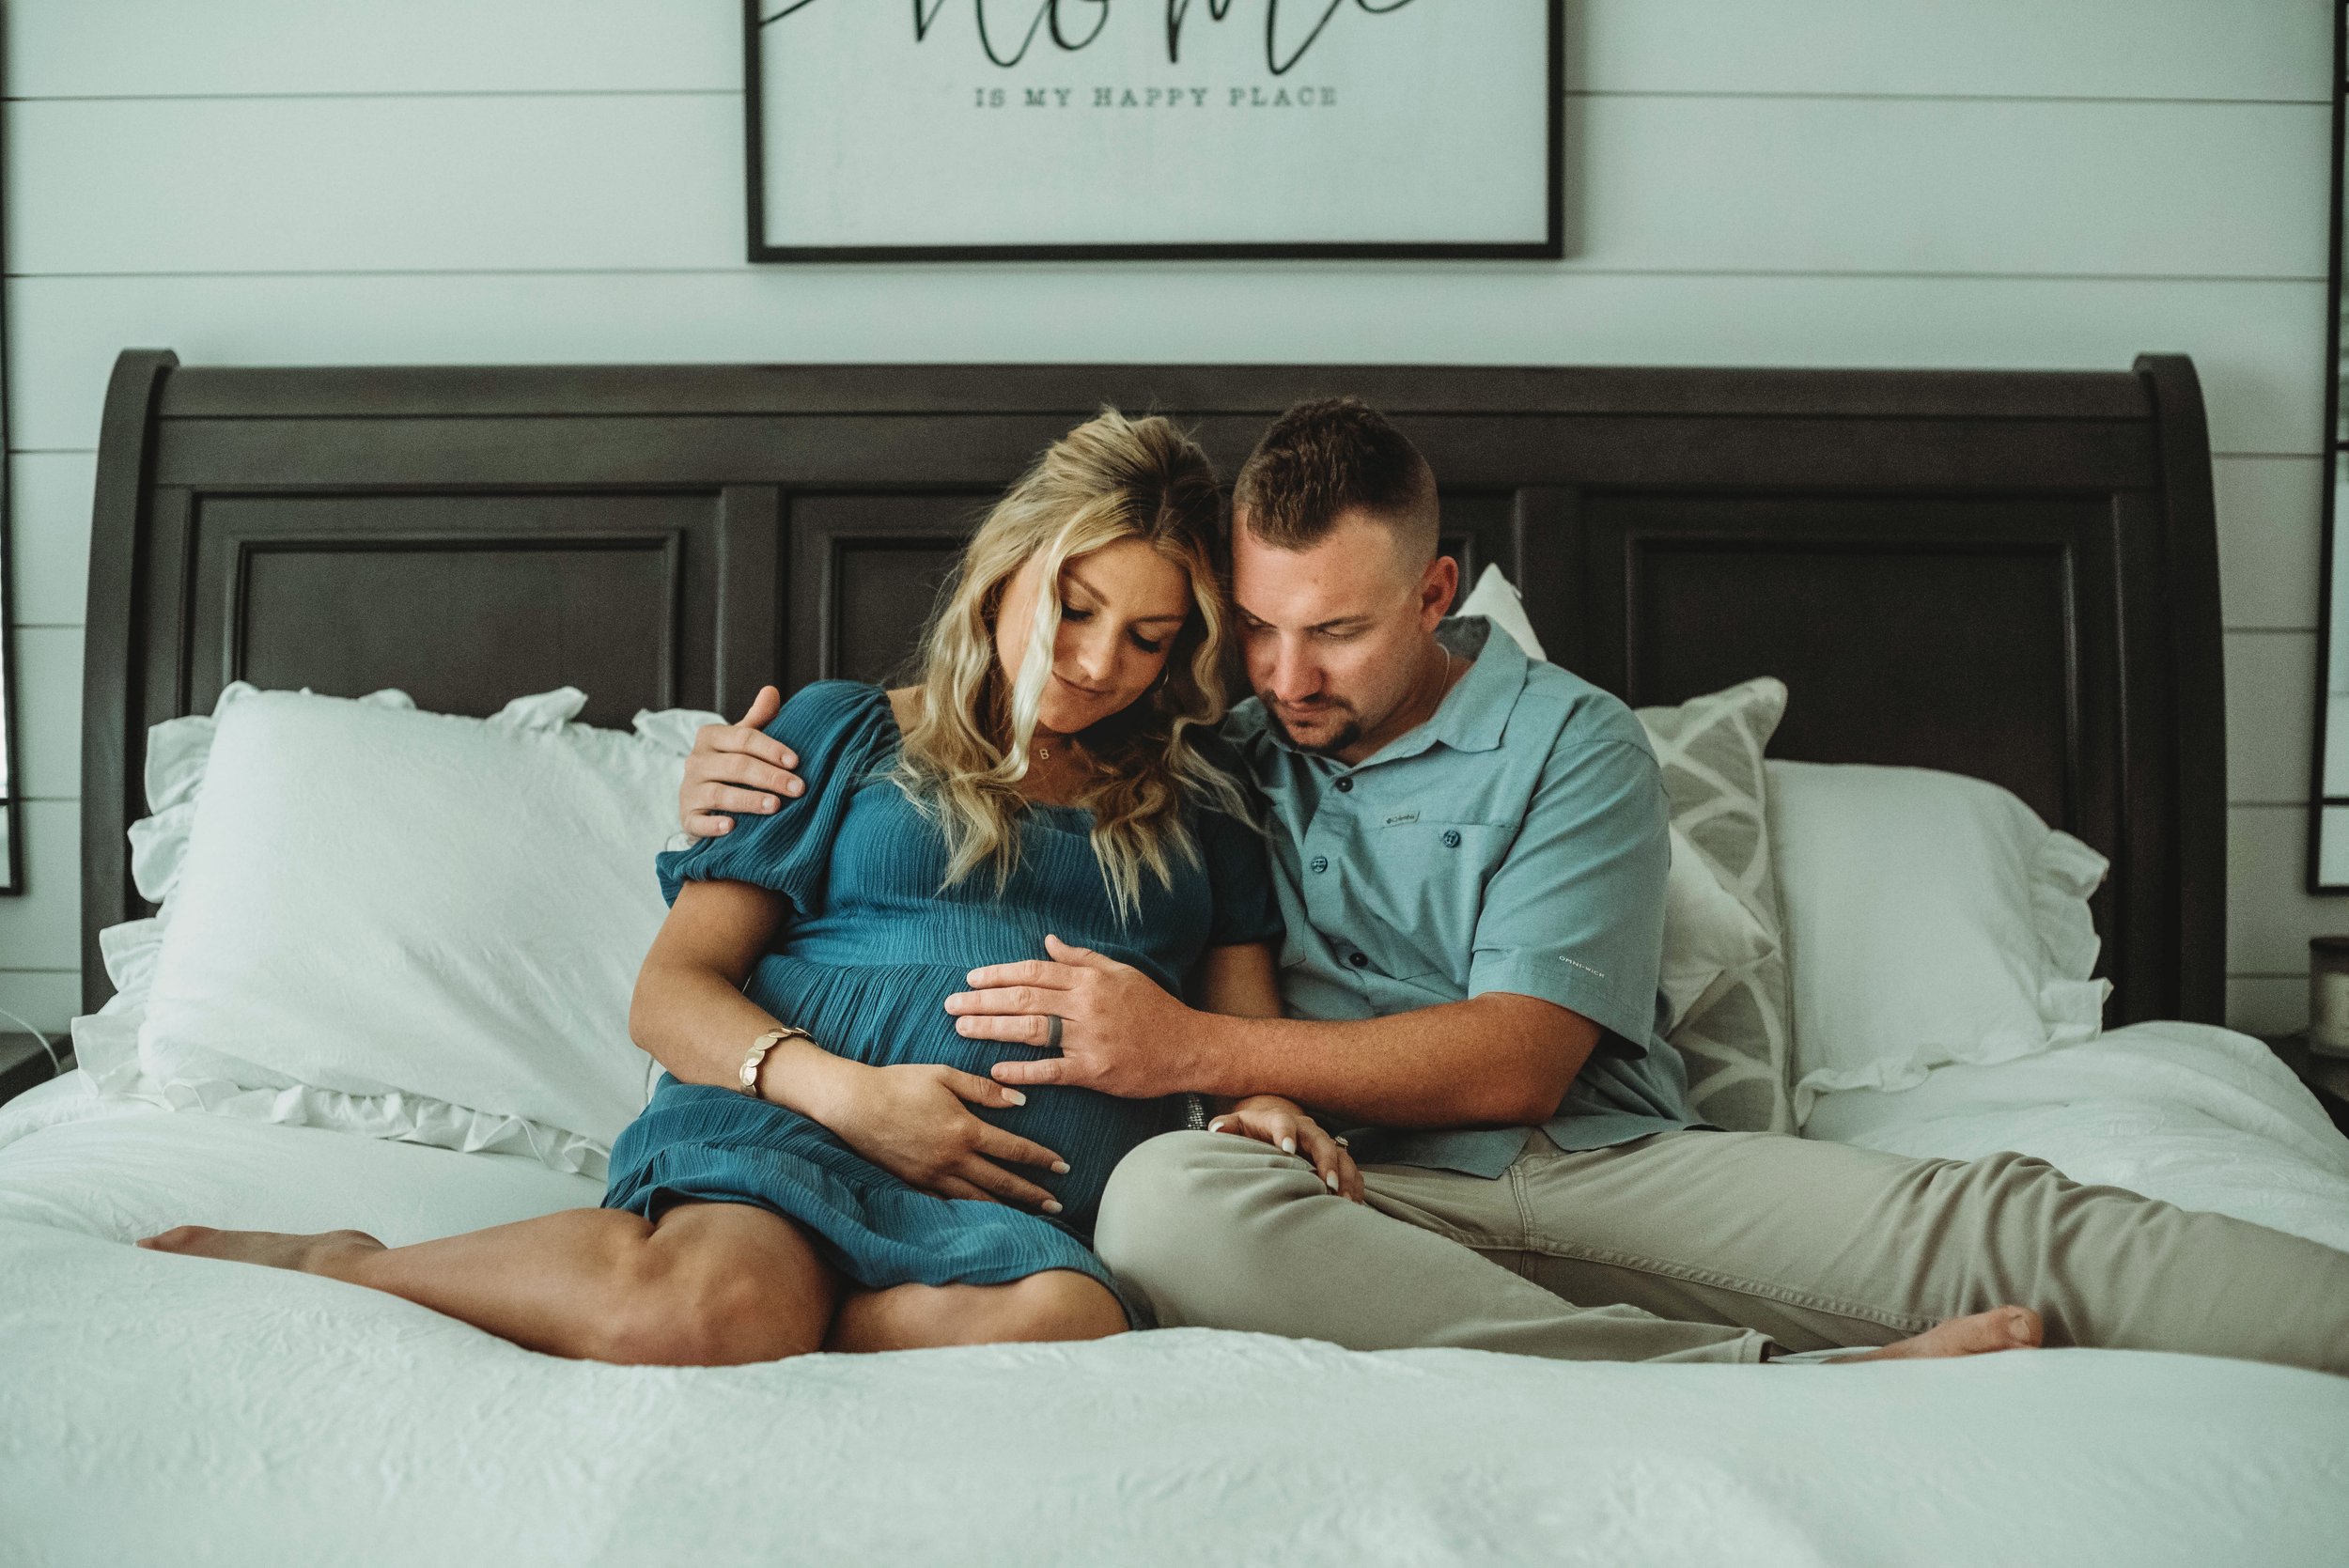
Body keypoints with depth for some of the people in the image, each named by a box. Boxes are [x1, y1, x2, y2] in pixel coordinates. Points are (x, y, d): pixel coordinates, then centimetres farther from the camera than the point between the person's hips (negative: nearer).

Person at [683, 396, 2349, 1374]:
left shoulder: (1573, 746, 7)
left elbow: (1521, 1064, -6)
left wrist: (1196, 1047, -15)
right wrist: (768, 784, 6)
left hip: (1606, 1161, -1)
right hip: (1360, 1197, 1)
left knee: (1985, 1222, -25)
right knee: (1169, 1202, -35)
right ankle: (1782, 1392, -39)